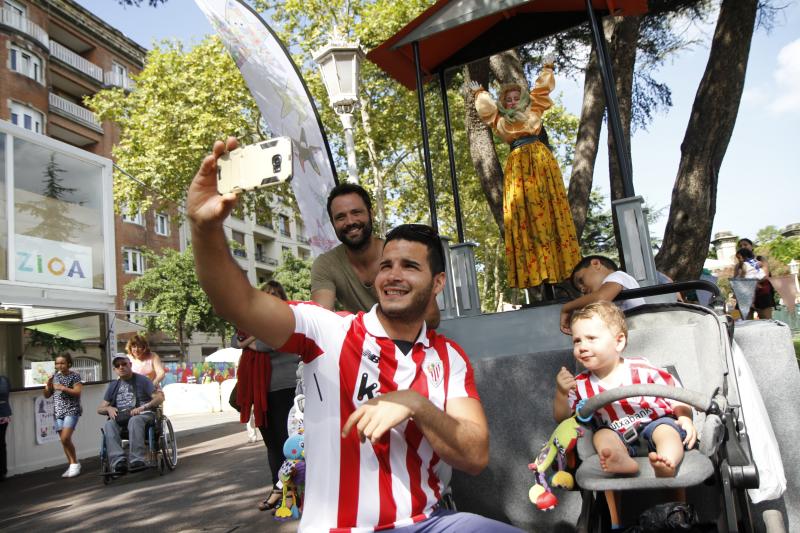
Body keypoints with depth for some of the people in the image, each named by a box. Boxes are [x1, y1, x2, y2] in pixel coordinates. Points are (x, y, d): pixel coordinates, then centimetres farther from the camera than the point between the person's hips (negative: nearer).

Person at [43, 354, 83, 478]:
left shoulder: (74, 376, -3)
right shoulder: (55, 376, 12)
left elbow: (78, 391, -12)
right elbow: (47, 395, 13)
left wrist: (63, 388, -19)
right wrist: (48, 385, -4)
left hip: (72, 410, -6)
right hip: (58, 412, 6)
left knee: (65, 438, -17)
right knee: (64, 440, 5)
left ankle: (74, 463, -2)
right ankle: (72, 465, 16)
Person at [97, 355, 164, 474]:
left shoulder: (142, 380, 9)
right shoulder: (113, 386, 22)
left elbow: (160, 398, -1)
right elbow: (100, 409, 21)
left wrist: (143, 407, -16)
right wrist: (108, 408, -4)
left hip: (142, 414, -3)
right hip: (120, 418, 4)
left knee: (134, 420, -39)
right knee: (109, 425, -30)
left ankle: (137, 460, -46)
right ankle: (119, 462, -44)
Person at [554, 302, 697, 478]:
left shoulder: (640, 369, -11)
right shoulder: (580, 384, -3)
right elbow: (562, 417, -3)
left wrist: (685, 417, -18)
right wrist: (561, 393, -22)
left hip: (656, 423, -2)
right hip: (620, 437, 2)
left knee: (666, 430, -31)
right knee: (601, 435, -26)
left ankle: (667, 463, -59)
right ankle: (623, 461, -54)